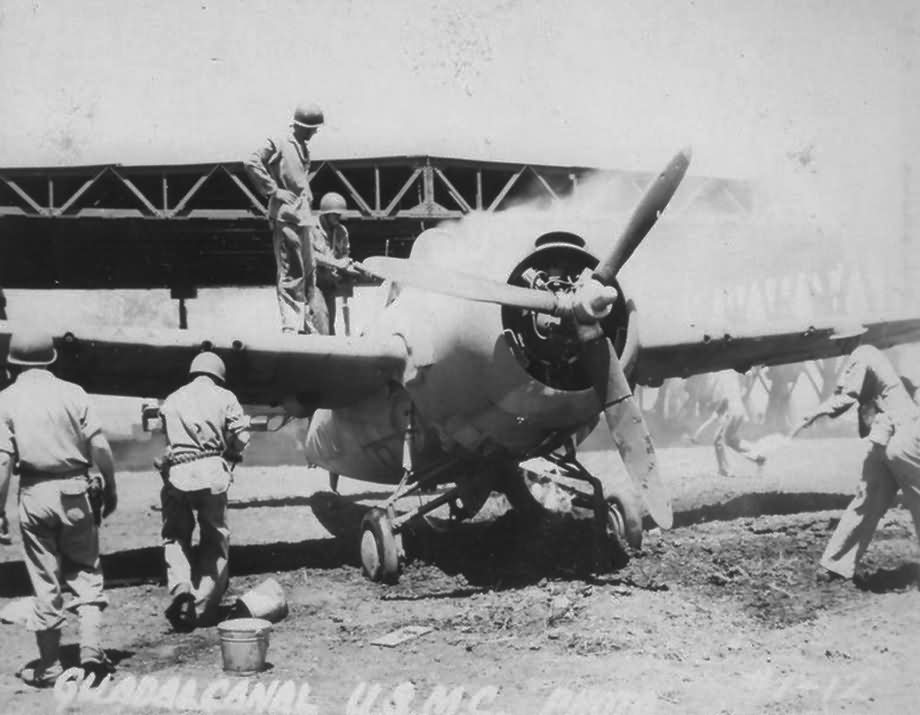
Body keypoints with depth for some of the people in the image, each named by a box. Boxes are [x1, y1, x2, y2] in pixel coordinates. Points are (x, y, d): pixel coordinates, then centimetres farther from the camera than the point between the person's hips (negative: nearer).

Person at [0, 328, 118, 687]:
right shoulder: (72, 392, 1)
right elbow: (99, 446, -3)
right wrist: (110, 486, 7)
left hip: (34, 494, 0)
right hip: (74, 491, 0)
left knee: (45, 580, 8)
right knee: (85, 571, 13)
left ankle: (48, 666, 15)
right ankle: (91, 649, 0)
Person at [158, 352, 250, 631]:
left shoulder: (172, 400, 17)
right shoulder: (224, 397, 9)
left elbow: (167, 437, 7)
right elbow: (241, 436, 1)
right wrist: (229, 457, 18)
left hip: (176, 472, 2)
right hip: (211, 472, -1)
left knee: (174, 536, 14)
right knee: (215, 540, 9)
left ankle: (180, 586, -11)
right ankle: (201, 607, 5)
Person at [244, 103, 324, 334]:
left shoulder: (304, 149, 19)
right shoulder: (278, 144, -7)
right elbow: (251, 163, -20)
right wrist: (273, 191, -19)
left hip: (301, 218, 9)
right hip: (285, 217, -9)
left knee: (307, 273, 14)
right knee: (291, 273, -10)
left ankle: (304, 324, 23)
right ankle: (290, 327, -9)